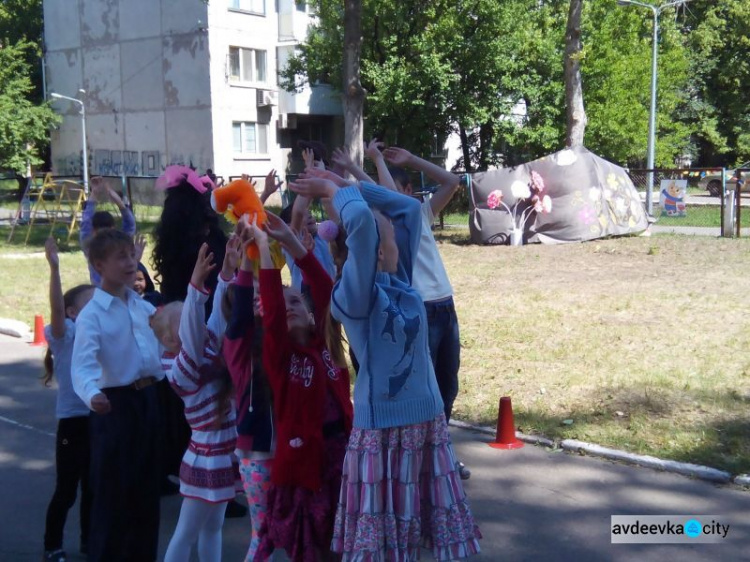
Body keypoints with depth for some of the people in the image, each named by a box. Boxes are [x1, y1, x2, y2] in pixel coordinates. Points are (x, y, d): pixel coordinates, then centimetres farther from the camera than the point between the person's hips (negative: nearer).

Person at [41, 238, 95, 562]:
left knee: (92, 486, 18)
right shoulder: (65, 334, -9)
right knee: (66, 490, 4)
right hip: (73, 420, -5)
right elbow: (56, 307, -26)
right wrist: (54, 268, -39)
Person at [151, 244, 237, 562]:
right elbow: (192, 327, -34)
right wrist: (196, 284, -46)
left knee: (212, 527, 19)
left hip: (223, 456, 8)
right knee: (187, 532, 4)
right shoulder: (183, 368, -18)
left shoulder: (210, 350, 3)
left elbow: (218, 315, 4)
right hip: (207, 458, -8)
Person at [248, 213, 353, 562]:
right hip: (303, 456, -4)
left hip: (342, 448, 4)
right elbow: (271, 308, -21)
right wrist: (263, 245, -20)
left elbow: (325, 289, -3)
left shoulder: (325, 345, 5)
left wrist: (291, 241, -9)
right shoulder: (278, 354, -5)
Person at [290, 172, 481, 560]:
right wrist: (333, 189, -12)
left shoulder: (400, 281, 5)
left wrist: (344, 184, 8)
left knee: (439, 522, 14)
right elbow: (360, 220, -30)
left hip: (427, 419, 7)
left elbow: (409, 207, 11)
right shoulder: (355, 295, -16)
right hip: (383, 426, -7)